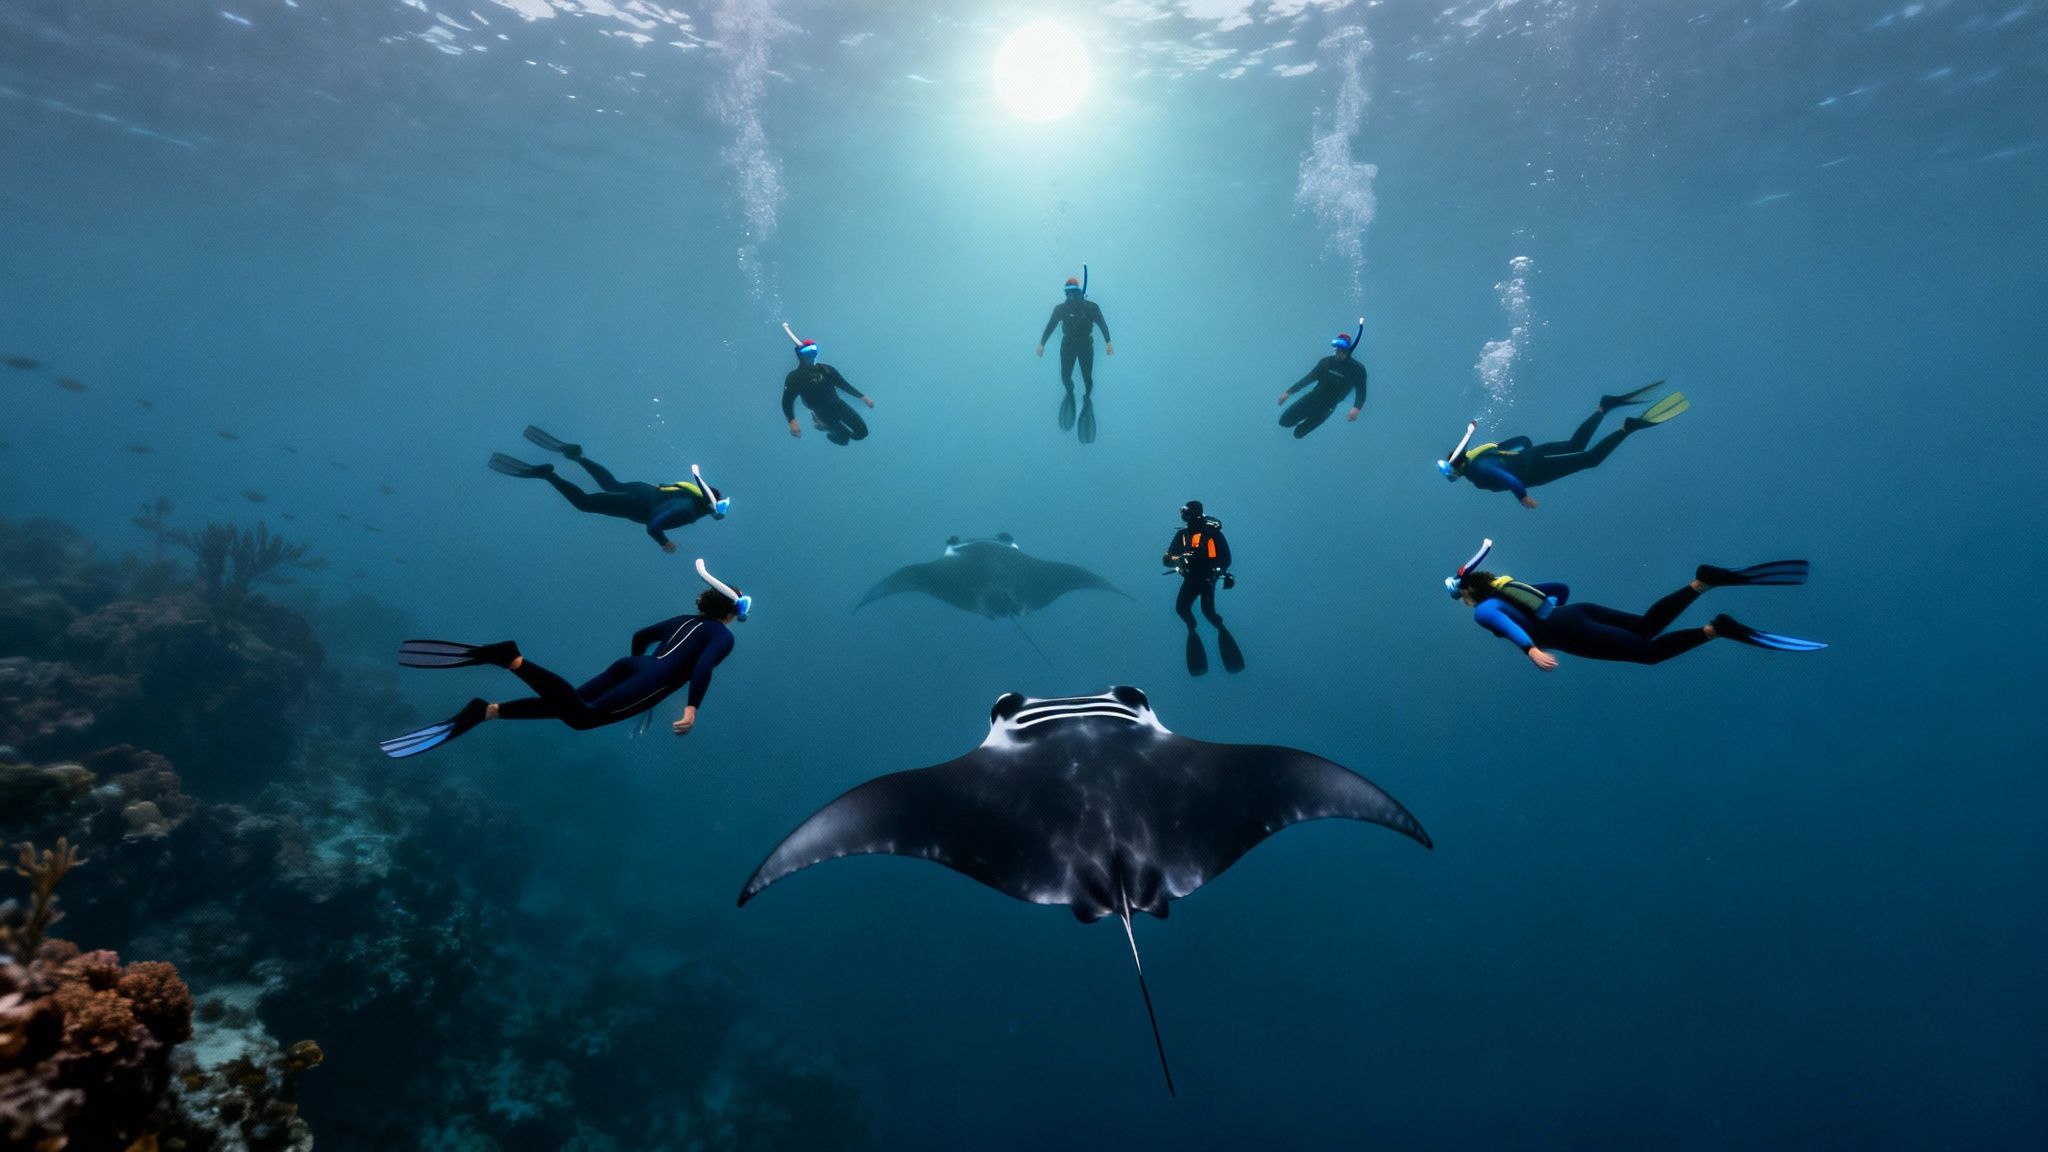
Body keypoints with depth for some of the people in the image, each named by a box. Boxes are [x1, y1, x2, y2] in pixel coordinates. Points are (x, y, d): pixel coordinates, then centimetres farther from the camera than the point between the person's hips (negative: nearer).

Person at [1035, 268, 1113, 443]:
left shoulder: (1091, 307, -10)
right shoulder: (1061, 308, -6)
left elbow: (1102, 324, -14)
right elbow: (1051, 325, -4)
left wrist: (1108, 342, -26)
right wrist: (1042, 343, -11)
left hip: (1086, 345, -1)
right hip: (1067, 345, 1)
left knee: (1087, 378, -1)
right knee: (1065, 377, -3)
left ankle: (1087, 399, 28)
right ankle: (1070, 394, 31)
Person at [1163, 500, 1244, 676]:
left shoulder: (1212, 532, -13)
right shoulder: (1182, 534, 0)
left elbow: (1225, 558, -8)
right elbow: (1166, 560, -4)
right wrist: (1179, 559, -24)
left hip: (1208, 578, -4)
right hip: (1191, 578, 4)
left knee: (1207, 611, -17)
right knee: (1181, 608, -13)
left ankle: (1221, 629, 13)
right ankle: (1192, 629, 15)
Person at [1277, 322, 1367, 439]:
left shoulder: (1357, 369, -14)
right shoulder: (1326, 362, -3)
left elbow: (1361, 393, -17)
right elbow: (1308, 378, 6)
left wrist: (1356, 408, -39)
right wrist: (1288, 392, 3)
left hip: (1327, 405, -4)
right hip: (1313, 397, 4)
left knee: (1298, 433, -1)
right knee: (1285, 421, 0)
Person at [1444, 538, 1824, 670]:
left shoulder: (1483, 610, 1)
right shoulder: (1510, 587, 25)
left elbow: (1503, 621, -24)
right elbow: (1562, 588, 32)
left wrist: (1532, 649, -35)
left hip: (1573, 633, -8)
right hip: (1579, 613, 8)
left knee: (1651, 651, -8)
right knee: (1648, 626, 12)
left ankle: (1718, 628, -26)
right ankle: (1703, 581, -5)